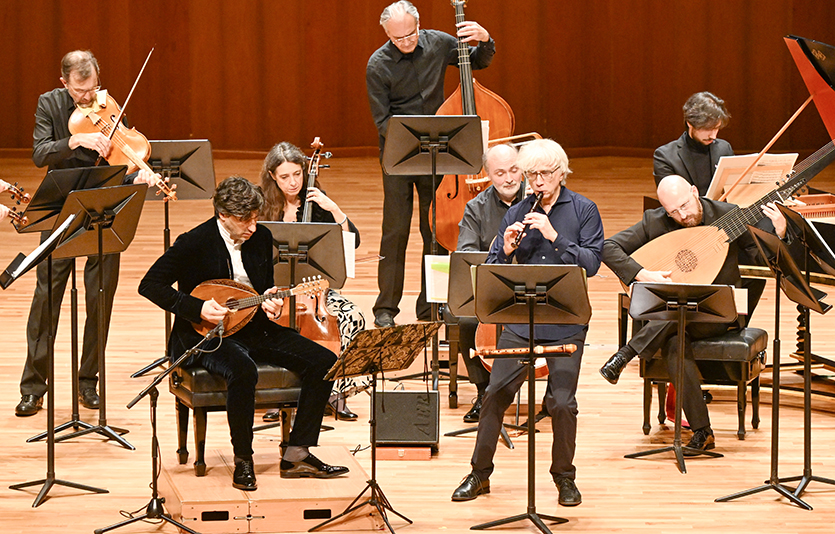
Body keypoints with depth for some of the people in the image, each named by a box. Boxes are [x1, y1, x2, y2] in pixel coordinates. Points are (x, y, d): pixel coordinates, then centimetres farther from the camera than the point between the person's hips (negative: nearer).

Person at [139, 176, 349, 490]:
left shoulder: (261, 238, 5)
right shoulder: (195, 243, -13)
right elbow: (150, 285, -13)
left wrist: (269, 302, -8)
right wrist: (198, 308, -22)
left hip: (254, 329, 7)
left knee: (324, 361, -10)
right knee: (243, 370, -39)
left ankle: (297, 455, -6)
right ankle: (243, 460, -20)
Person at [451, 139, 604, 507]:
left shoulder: (583, 211, 2)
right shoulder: (516, 214, 9)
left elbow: (591, 263, -9)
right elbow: (492, 270, 8)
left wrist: (554, 236, -18)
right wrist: (505, 251, -13)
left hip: (566, 322, -3)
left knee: (561, 401, -6)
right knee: (496, 393, 0)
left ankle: (564, 477, 13)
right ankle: (480, 474, 13)